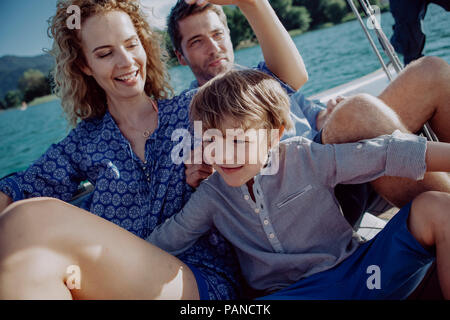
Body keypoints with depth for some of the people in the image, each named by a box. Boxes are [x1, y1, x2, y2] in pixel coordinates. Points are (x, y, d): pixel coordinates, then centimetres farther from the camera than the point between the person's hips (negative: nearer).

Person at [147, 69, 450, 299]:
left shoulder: (306, 158, -5)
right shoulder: (211, 196, 2)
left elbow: (385, 154, -8)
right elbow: (163, 241, 11)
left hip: (360, 273, 0)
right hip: (291, 290, 1)